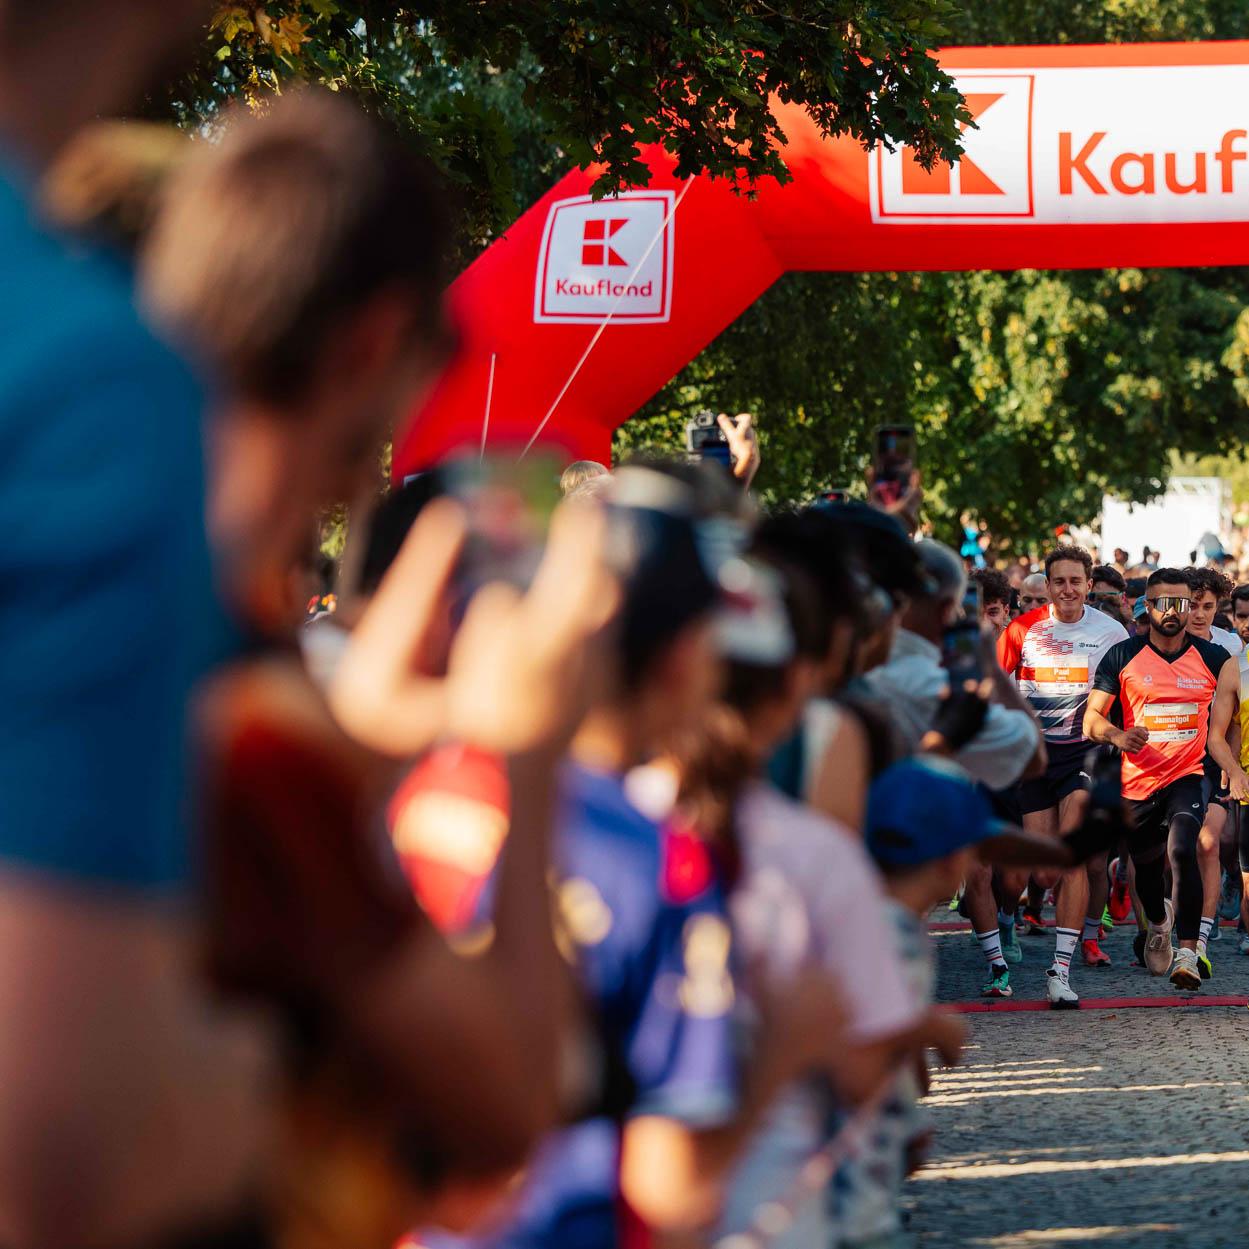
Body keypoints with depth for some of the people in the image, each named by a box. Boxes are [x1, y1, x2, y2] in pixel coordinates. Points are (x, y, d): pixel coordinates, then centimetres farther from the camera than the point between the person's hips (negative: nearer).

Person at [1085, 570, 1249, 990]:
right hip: (1138, 780, 2)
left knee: (1181, 850, -27)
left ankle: (1188, 953, -25)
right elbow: (1091, 718, 0)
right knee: (1145, 866, 17)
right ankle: (1160, 920, 52)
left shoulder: (1215, 660, 1)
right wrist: (1117, 736, -22)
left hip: (1187, 777, -2)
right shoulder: (1122, 657, 0)